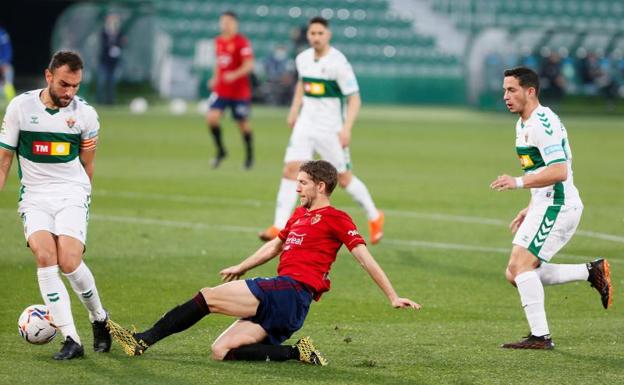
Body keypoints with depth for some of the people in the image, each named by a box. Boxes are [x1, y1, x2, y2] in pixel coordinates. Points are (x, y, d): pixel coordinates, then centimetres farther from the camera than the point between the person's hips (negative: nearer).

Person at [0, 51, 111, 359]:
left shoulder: (85, 114, 0)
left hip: (72, 194, -1)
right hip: (34, 197, 1)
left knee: (69, 262, -20)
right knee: (44, 256, -23)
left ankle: (99, 319, 10)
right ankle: (71, 341, -21)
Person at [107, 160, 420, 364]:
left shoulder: (335, 219, 0)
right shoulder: (300, 214, 26)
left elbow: (365, 258, -5)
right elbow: (275, 246, 41)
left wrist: (392, 296, -11)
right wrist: (240, 268, 47)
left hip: (289, 291, -9)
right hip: (286, 307, 9)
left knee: (207, 297, -14)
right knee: (221, 351, -3)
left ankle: (142, 341, -14)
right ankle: (297, 353, -7)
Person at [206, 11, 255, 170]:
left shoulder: (242, 42, -11)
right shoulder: (218, 41, 8)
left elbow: (249, 65, -17)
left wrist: (235, 75, -31)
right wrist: (215, 78, 13)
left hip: (239, 91, -5)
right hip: (221, 90, 5)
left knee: (243, 123, 6)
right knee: (212, 117, -13)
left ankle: (249, 156, 26)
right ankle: (220, 151, 5)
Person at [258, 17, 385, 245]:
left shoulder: (338, 63, -15)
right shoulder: (303, 59, 3)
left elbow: (354, 99, -14)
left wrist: (347, 128, -24)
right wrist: (294, 110, 17)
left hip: (331, 130, -5)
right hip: (305, 126, 5)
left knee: (344, 179, 4)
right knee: (291, 170, -10)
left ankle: (374, 217, 26)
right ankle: (279, 227, -12)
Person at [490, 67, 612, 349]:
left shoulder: (542, 123, -17)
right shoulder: (524, 125, 17)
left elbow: (559, 171, -25)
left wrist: (518, 183, -26)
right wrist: (530, 208, 23)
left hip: (557, 206, -10)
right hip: (546, 206, 10)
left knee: (519, 266, -16)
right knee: (515, 274, 7)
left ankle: (540, 336, -14)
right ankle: (591, 272, 12)